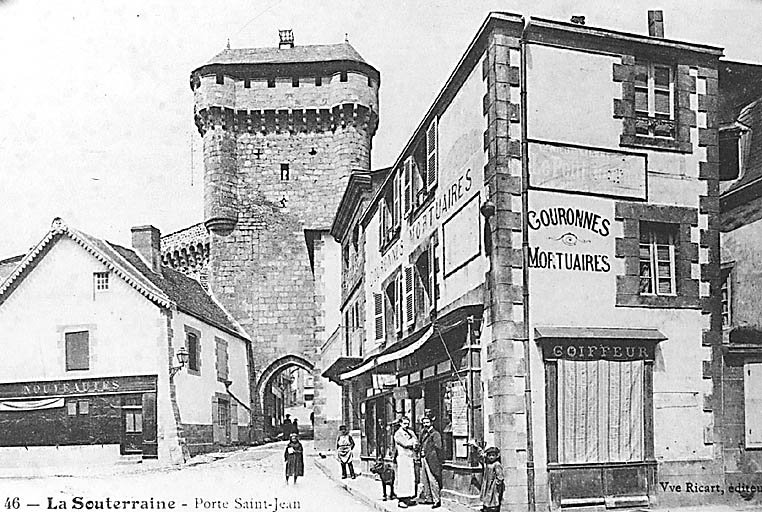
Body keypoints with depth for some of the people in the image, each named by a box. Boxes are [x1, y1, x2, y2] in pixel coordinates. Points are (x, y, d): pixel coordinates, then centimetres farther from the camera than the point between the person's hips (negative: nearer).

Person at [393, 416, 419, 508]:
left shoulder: (410, 431, 16)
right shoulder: (398, 434, -4)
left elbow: (416, 443, 8)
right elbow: (405, 444, -17)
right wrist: (412, 441, -3)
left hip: (411, 457, 6)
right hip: (403, 457, -6)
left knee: (411, 479, 5)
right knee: (403, 479, -7)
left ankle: (408, 498, 10)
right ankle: (401, 500, -4)